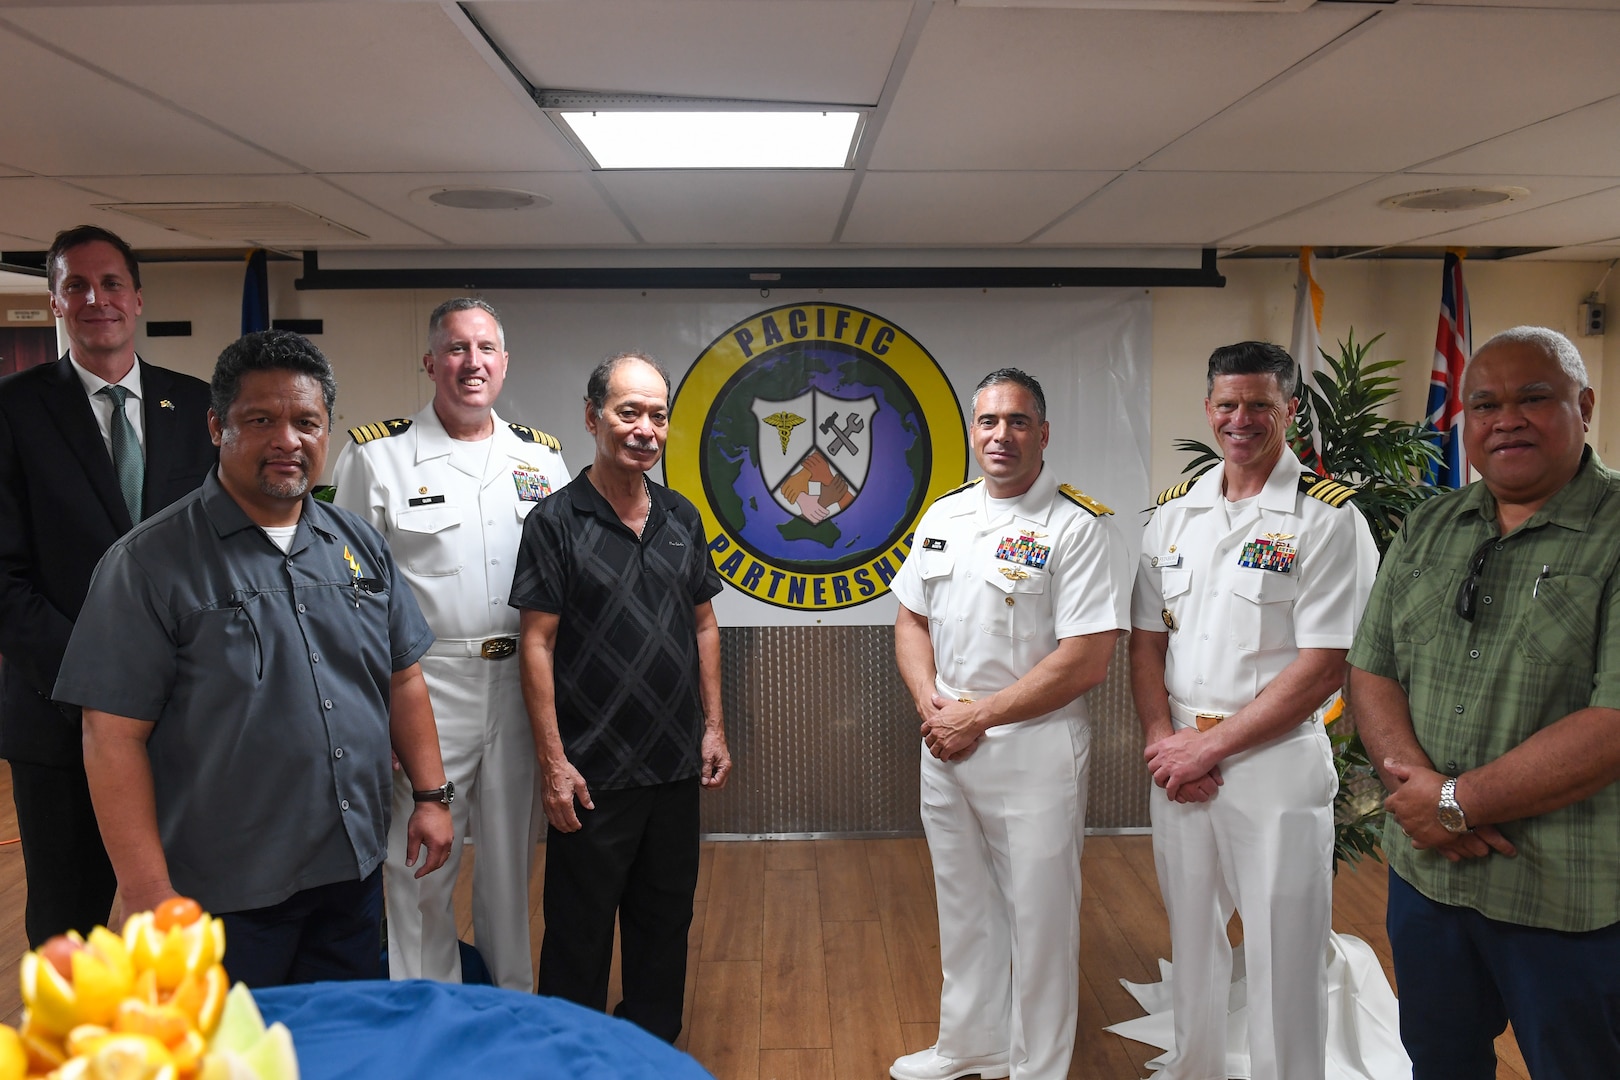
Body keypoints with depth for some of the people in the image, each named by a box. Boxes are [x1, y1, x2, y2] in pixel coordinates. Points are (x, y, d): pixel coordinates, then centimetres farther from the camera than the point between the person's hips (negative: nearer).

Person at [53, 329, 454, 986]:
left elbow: (402, 679, 12)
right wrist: (150, 898, -15)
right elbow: (114, 735, -12)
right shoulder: (151, 561, -10)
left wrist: (431, 795, 6)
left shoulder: (360, 546, 6)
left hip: (354, 874, 5)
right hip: (224, 896, -5)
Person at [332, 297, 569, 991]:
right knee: (421, 865, 5)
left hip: (524, 686, 4)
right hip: (425, 689, -3)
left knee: (513, 857, 15)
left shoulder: (541, 456, 9)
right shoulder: (378, 455, -2)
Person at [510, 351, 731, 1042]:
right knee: (579, 933, 8)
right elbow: (537, 643, -10)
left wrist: (714, 727, 8)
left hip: (677, 769, 5)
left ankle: (654, 1049, 34)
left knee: (665, 922, 17)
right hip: (593, 776, -5)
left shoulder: (682, 518, 7)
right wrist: (553, 761, -13)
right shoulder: (556, 521, -8)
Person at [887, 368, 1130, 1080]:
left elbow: (1086, 660, -18)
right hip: (944, 746, 6)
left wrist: (977, 716, -16)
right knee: (963, 906, 20)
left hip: (1033, 749, -6)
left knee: (1038, 916, 7)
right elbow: (912, 620, 13)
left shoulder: (1080, 527, -13)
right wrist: (930, 704, -5)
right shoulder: (943, 516, 7)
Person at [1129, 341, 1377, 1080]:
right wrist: (1163, 740, -6)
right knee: (1191, 937, 18)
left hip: (1276, 764, -5)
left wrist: (1210, 746, -14)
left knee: (1283, 954, 5)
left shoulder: (1328, 517, -9)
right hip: (1178, 761, 5)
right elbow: (1146, 640, 9)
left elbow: (1322, 666, -14)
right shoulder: (1174, 511, 7)